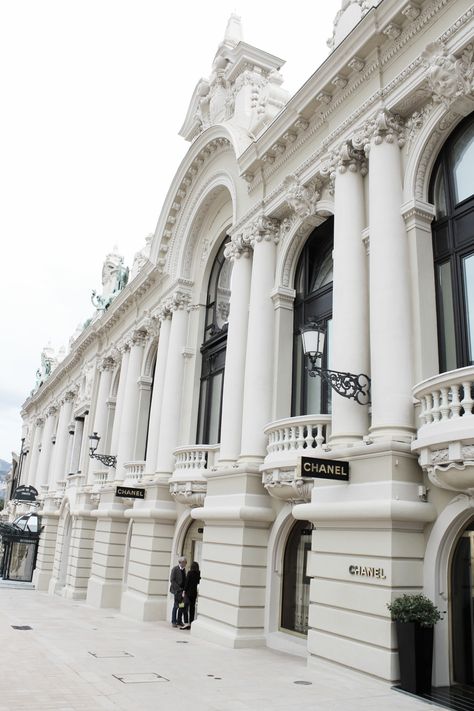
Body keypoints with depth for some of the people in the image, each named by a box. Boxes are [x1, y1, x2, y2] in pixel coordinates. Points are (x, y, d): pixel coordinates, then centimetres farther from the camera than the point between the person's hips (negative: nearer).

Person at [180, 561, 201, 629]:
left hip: (189, 592, -5)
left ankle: (186, 623, -10)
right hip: (195, 592, 5)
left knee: (186, 607, -2)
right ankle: (191, 623, 12)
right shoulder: (198, 574, 2)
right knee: (192, 607, 10)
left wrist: (184, 591, -7)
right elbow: (198, 582, 11)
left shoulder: (190, 573, -12)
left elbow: (187, 582, -12)